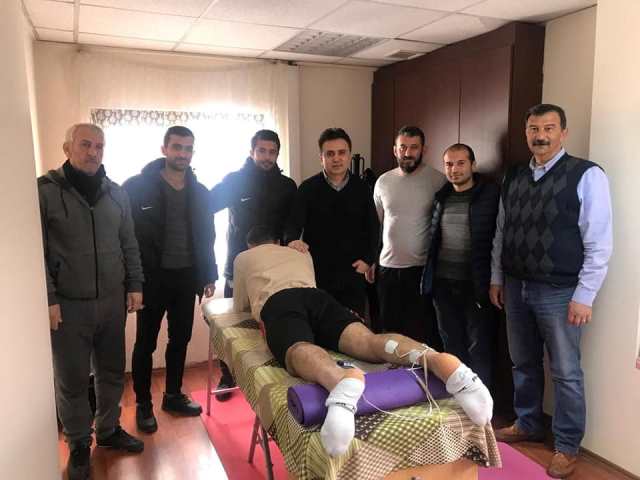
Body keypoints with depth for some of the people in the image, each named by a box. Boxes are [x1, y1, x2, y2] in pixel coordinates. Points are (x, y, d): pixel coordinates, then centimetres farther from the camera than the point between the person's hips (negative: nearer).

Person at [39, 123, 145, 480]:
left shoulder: (116, 193, 8)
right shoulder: (45, 190, -6)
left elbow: (129, 244, 12)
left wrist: (135, 285, 8)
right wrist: (48, 299, -13)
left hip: (112, 301, 4)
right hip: (68, 305, -4)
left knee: (112, 372, 15)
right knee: (72, 380, 8)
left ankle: (109, 429, 35)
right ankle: (79, 444, 27)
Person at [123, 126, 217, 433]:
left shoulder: (199, 192, 7)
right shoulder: (137, 186, -7)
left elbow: (206, 236, 11)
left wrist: (209, 275, 8)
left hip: (187, 277, 5)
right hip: (153, 277, -4)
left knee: (180, 340, 15)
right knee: (146, 343, 8)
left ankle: (173, 395, 32)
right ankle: (143, 404, 23)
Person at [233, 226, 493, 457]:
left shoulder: (242, 258, 35)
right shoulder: (301, 254, 44)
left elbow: (239, 308, 43)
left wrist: (255, 304, 64)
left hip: (277, 304, -3)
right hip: (317, 296, 3)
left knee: (299, 352, -35)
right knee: (368, 340, -22)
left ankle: (341, 379, -72)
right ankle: (436, 360, -53)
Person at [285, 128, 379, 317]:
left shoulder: (361, 188, 5)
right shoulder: (308, 188, -2)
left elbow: (372, 227, 11)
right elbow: (294, 223, -8)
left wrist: (368, 259, 1)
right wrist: (293, 240, -31)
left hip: (353, 274, 2)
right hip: (317, 273, -1)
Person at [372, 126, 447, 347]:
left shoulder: (438, 180, -5)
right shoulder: (383, 181, 6)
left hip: (423, 269, -3)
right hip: (387, 268, 4)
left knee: (424, 334, 4)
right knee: (390, 330, 14)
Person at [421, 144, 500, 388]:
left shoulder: (491, 194, -7)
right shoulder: (441, 197, 9)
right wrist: (430, 276, 10)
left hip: (476, 284, -5)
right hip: (443, 283, 5)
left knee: (479, 349, 4)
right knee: (451, 346, 16)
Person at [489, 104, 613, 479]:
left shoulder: (586, 175, -8)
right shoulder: (513, 177, 8)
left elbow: (599, 243, -11)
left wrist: (584, 297, -13)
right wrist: (497, 278, 12)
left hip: (559, 292, -5)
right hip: (516, 287, 5)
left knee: (566, 373, 8)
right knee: (524, 364, 18)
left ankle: (567, 447, 26)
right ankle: (527, 424, 38)